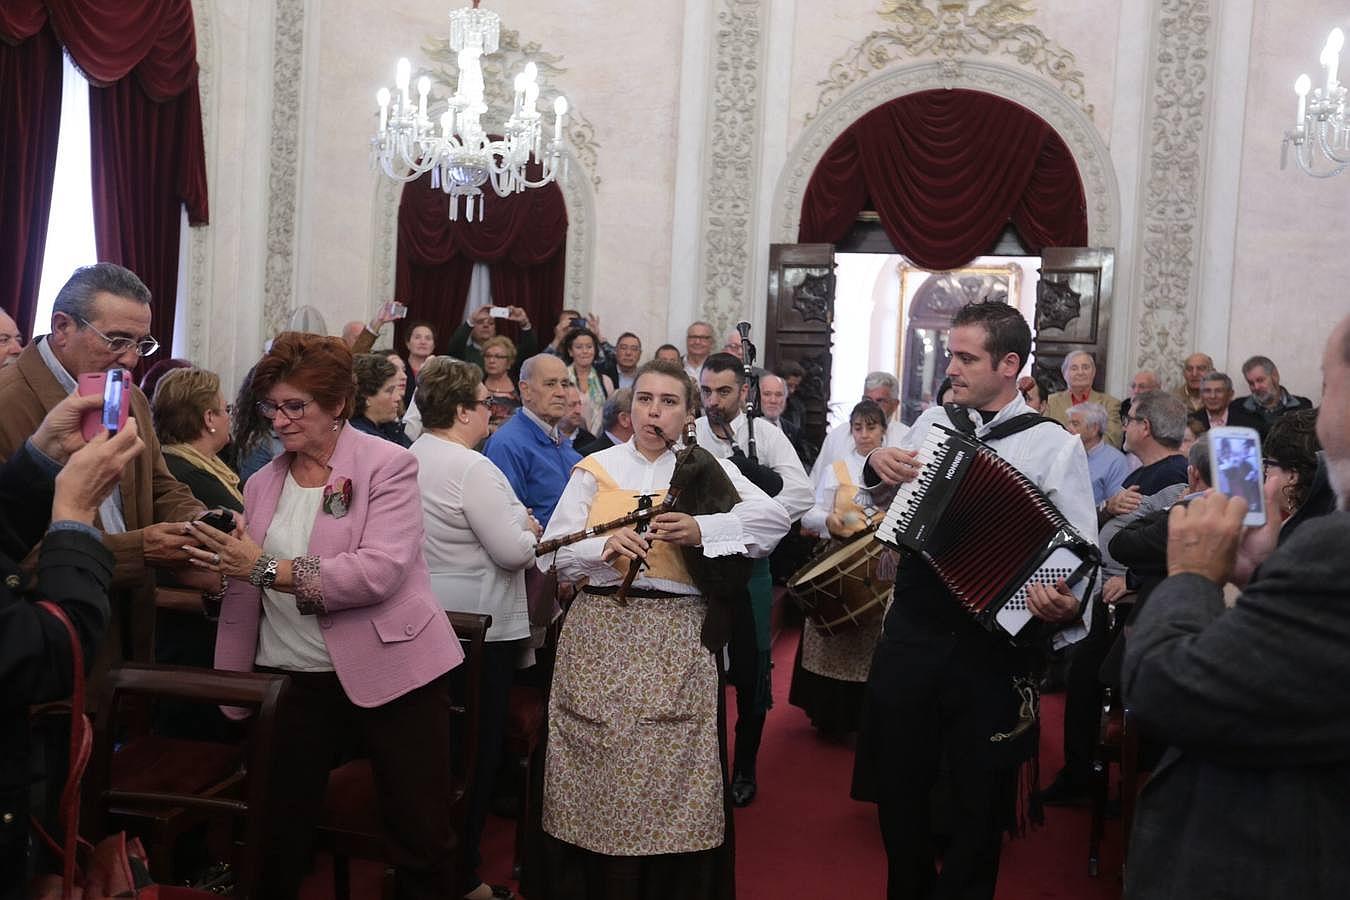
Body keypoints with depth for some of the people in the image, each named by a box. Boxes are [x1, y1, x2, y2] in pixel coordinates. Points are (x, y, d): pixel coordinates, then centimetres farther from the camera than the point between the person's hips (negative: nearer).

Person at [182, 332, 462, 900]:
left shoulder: (388, 465, -8)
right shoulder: (262, 484, 11)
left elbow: (380, 571, -22)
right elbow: (247, 588, 15)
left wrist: (267, 568, -24)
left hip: (390, 670, -4)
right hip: (290, 678, 5)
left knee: (422, 840, 3)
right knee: (278, 836, 12)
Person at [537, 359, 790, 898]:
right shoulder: (595, 469, 9)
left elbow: (775, 517, -7)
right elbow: (551, 552, 1)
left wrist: (703, 530, -19)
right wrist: (603, 548, -17)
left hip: (678, 639, -1)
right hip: (601, 634, 1)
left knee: (673, 772, -2)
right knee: (599, 769, 2)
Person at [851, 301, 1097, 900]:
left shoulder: (1053, 445, -7)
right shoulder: (934, 421, 5)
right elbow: (876, 487, 22)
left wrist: (1067, 604, -34)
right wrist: (877, 465, -1)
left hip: (993, 643, -4)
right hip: (912, 630, 4)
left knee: (978, 795, 12)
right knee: (898, 782, 18)